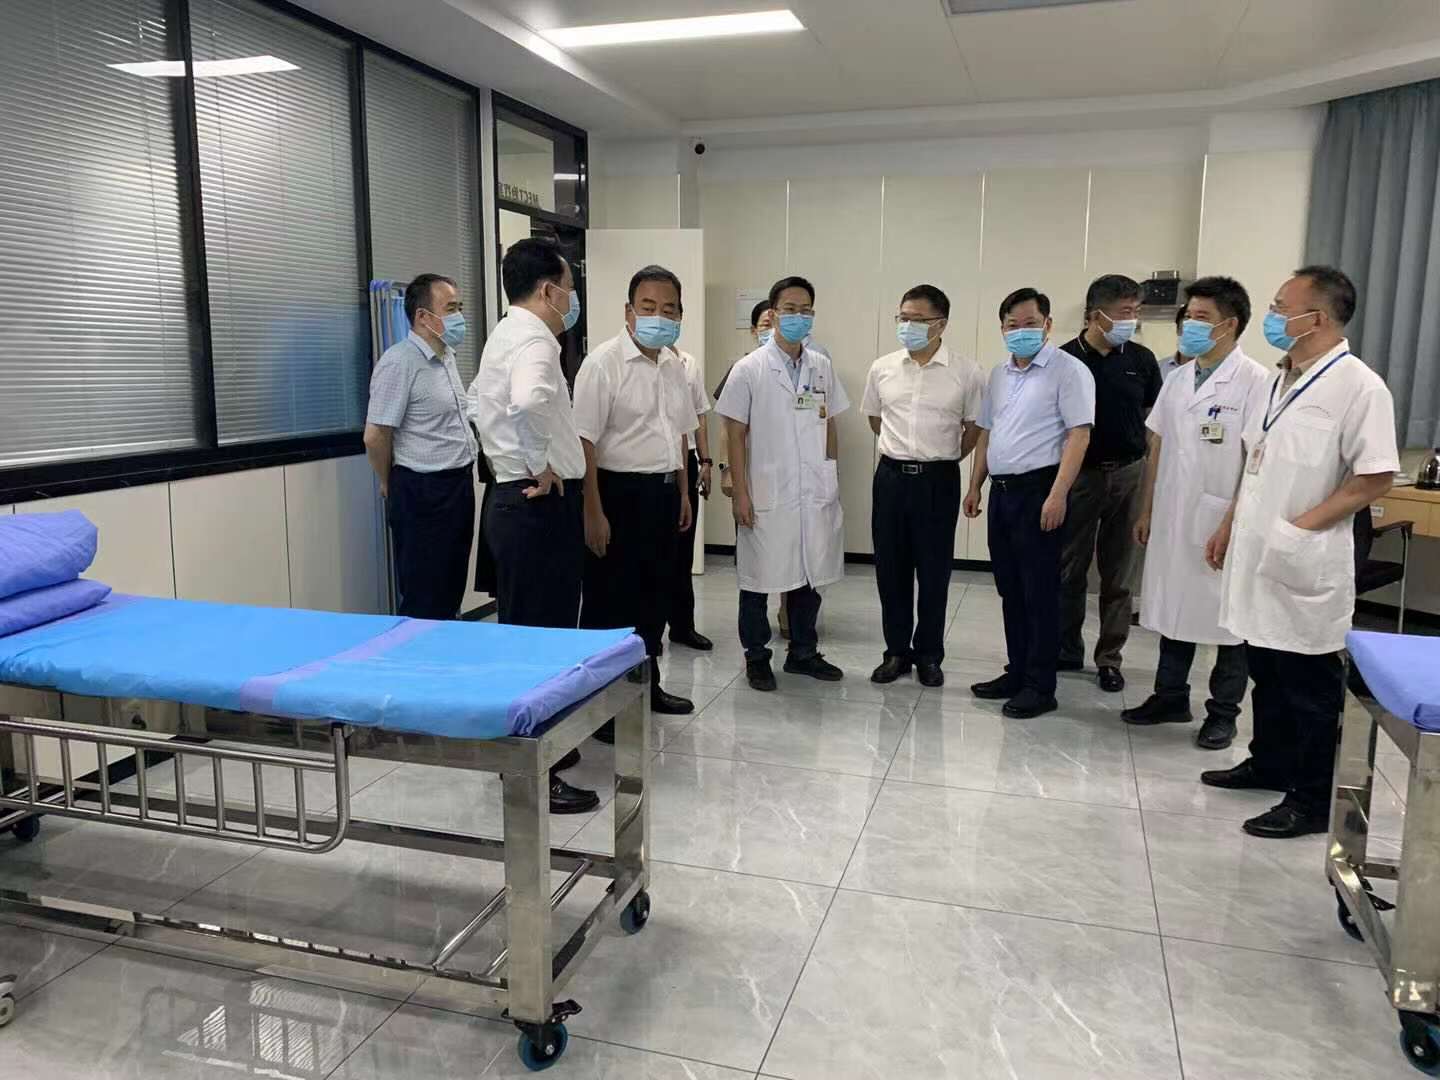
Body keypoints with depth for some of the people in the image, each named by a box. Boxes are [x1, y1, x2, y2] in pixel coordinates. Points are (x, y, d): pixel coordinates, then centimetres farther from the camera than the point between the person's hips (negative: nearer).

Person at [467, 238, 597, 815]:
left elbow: (479, 400, 32)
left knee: (521, 632, 17)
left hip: (510, 498, 11)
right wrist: (542, 465, -24)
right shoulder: (533, 339, -16)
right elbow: (527, 404, -38)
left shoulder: (505, 335, 16)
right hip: (538, 504, -11)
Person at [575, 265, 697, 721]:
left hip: (663, 493, 8)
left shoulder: (673, 365, 9)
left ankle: (646, 685, 32)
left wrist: (683, 493, 17)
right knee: (610, 602, 1)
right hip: (620, 494, -7)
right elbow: (584, 442, -17)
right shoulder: (603, 363, -14)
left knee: (655, 594, 17)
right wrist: (593, 513, -20)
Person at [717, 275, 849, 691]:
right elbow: (735, 435, -5)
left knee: (810, 577, 12)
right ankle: (757, 658, 21)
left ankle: (803, 653, 28)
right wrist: (740, 493, -10)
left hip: (815, 495, 4)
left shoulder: (822, 367, 7)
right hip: (766, 496, -4)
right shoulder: (749, 369, -5)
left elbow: (830, 426, 13)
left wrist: (832, 480, 9)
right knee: (759, 579, 6)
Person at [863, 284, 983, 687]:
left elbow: (974, 427, 7)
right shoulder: (882, 368, 3)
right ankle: (897, 651, 21)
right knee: (891, 568, 8)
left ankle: (929, 655, 19)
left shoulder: (966, 373, -5)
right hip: (891, 476, 3)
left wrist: (943, 458, 11)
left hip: (939, 480, -2)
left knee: (934, 571, 6)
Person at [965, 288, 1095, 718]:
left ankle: (1040, 686, 5)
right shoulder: (999, 374, 16)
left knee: (1039, 591, -3)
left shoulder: (1068, 370, -7)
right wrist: (975, 486, 16)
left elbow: (1078, 435, -14)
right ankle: (1017, 672, 24)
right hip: (1001, 490, 7)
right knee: (1010, 589, 13)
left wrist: (1057, 495, -21)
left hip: (1037, 489, -7)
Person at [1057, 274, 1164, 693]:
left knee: (1118, 574, 8)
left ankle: (1109, 658, 18)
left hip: (1128, 474, 2)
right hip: (1079, 474, -2)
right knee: (1070, 569, 8)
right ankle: (1067, 650, 22)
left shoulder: (1141, 360, 3)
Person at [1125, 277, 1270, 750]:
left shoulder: (1255, 382, -11)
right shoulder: (1177, 380, 10)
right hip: (1172, 519, 6)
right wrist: (1147, 511, 12)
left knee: (1227, 619, 7)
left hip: (1222, 523, -6)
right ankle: (1170, 697, 28)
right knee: (1173, 609, 14)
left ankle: (1223, 713, 20)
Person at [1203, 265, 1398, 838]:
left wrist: (1302, 527, -17)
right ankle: (1270, 763, 35)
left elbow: (1376, 477, -17)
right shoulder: (1281, 380, 12)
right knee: (1266, 672, 19)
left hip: (1303, 563, -8)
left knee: (1309, 684, 2)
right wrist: (1230, 524, 17)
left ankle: (1314, 801, 14)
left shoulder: (1357, 386, -14)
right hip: (1258, 554, 8)